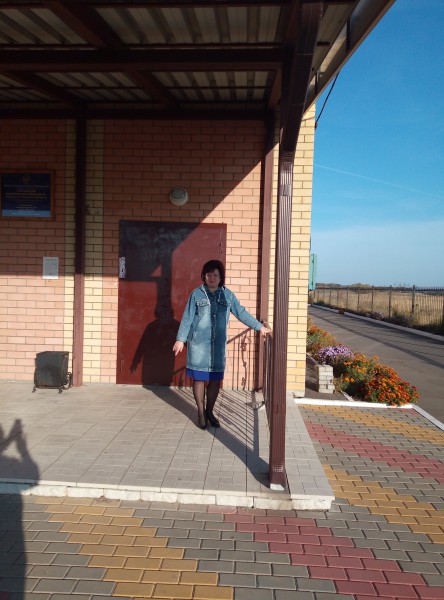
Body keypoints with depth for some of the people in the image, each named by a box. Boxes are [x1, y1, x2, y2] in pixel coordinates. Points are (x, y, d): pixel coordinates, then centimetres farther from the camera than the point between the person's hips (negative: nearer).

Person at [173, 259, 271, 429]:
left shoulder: (227, 295, 2)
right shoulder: (196, 294, -4)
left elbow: (241, 313, 8)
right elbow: (187, 318, -4)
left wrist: (260, 327, 8)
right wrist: (180, 339, -9)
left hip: (218, 345, 2)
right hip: (198, 344, -2)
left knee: (215, 379, 8)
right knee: (199, 378, 4)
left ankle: (210, 411, 25)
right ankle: (201, 413, 20)